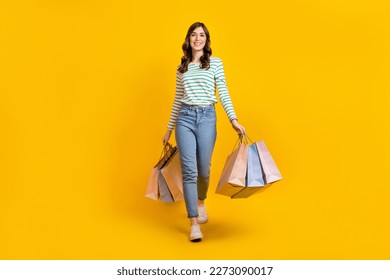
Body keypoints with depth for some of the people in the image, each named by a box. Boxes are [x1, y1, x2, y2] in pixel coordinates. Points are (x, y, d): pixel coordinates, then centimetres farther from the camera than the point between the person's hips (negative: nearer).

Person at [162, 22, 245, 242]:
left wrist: (233, 119, -9)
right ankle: (194, 222, -6)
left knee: (203, 169, 5)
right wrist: (169, 129, 19)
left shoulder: (215, 63, 7)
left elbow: (224, 93, 3)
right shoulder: (182, 67, 13)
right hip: (185, 118, 1)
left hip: (207, 117, -1)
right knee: (189, 170, -8)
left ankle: (201, 202, 38)